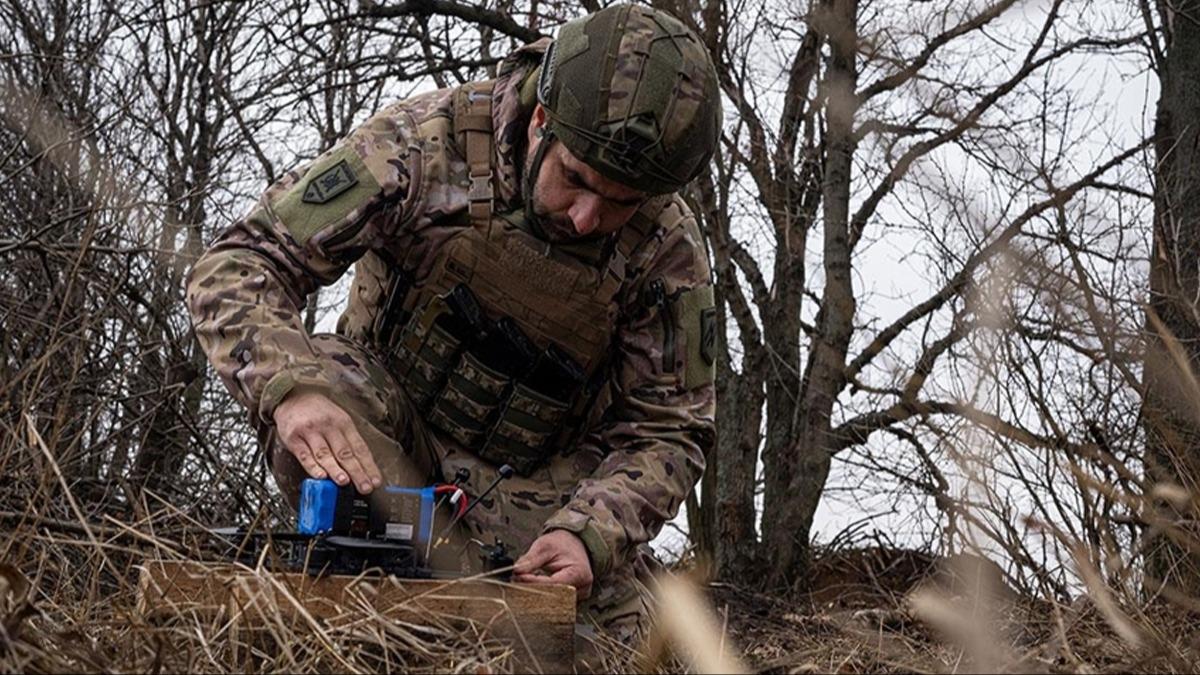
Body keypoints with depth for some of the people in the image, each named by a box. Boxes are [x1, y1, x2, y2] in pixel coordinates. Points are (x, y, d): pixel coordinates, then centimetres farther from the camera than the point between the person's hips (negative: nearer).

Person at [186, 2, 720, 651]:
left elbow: (664, 433, -12)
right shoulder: (427, 143, -24)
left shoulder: (669, 250, -18)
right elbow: (238, 264, -24)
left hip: (538, 479, 1)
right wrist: (291, 386, -45)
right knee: (321, 378, -34)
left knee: (618, 638, -16)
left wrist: (587, 533, -33)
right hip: (388, 423, -1)